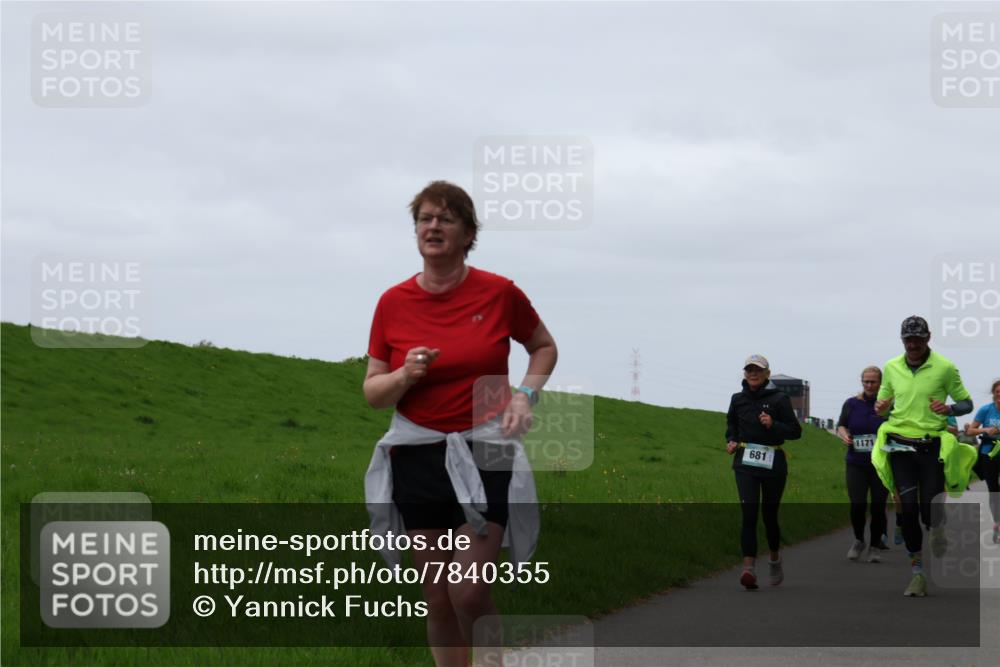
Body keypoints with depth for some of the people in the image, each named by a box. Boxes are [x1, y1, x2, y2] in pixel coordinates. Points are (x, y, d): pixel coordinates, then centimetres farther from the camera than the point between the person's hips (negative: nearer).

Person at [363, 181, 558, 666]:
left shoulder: (498, 293, -3)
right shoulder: (393, 303, 1)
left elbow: (544, 347, 15)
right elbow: (373, 392, 6)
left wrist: (526, 395, -2)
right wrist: (405, 376, -15)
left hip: (484, 453, -2)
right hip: (416, 457, 2)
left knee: (470, 593, -14)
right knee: (438, 603, 6)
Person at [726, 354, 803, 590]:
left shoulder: (779, 399, -4)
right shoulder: (738, 399, 8)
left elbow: (795, 431, -4)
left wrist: (773, 425, -20)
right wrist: (730, 440, 10)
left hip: (773, 463, -1)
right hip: (745, 463, 1)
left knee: (769, 515, 10)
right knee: (749, 513, -14)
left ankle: (775, 559, 38)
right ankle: (749, 568, -22)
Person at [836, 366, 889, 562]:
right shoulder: (852, 404, 5)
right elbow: (841, 425, 15)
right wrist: (844, 434, -6)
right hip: (856, 463, 1)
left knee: (878, 506, 1)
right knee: (857, 504, -8)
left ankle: (874, 547, 19)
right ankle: (859, 541, 17)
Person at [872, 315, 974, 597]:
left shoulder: (945, 368, -4)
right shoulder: (891, 368, 6)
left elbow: (967, 403, 3)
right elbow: (884, 401, 19)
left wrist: (948, 409, -18)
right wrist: (881, 408, -6)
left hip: (933, 446, -2)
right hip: (901, 446, 2)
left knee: (930, 509, -6)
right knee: (908, 508, -5)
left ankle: (937, 529, 33)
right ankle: (917, 572, 4)